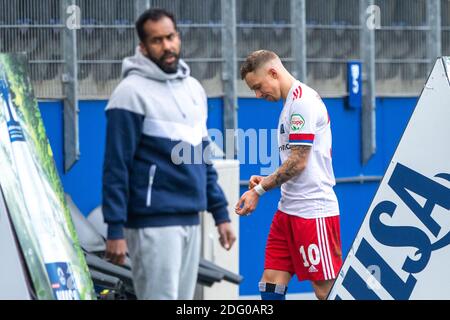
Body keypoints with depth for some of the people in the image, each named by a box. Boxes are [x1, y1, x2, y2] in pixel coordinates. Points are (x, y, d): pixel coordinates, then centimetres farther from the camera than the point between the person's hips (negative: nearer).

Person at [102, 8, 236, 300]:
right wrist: (115, 230, -15)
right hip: (153, 224, -7)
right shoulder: (132, 92, -7)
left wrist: (221, 213, 15)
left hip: (190, 220, 7)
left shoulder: (193, 89, 15)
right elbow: (116, 166, -10)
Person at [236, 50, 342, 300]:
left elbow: (299, 162, -17)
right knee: (271, 285, 4)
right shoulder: (293, 102, 17)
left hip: (314, 211, -10)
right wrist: (267, 181, 8)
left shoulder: (303, 99, -12)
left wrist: (259, 190, -10)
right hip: (288, 209, 10)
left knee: (326, 291, -6)